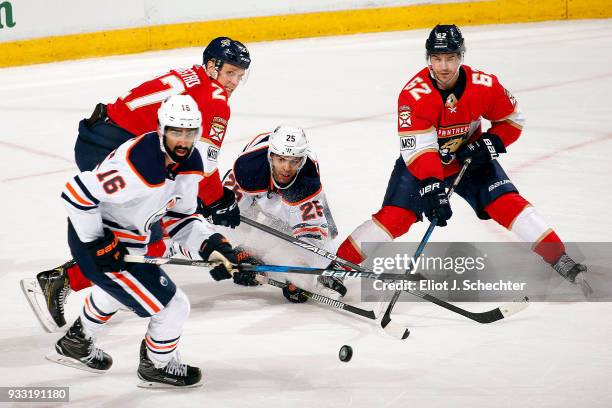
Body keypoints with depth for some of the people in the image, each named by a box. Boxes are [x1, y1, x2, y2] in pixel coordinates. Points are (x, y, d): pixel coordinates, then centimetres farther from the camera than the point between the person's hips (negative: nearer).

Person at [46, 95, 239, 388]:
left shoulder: (190, 163, -4)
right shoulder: (139, 165, -33)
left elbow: (179, 217, 6)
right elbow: (76, 193, -30)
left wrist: (210, 243, -9)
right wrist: (99, 244, -25)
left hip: (129, 240, 10)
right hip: (96, 240, -10)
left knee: (115, 291, 39)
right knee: (174, 307, -5)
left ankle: (75, 343, 61)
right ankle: (156, 366, 21)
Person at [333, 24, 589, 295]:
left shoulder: (484, 85, -19)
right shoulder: (414, 93, -28)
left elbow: (511, 120, -1)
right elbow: (417, 148, -33)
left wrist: (490, 144, -18)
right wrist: (432, 190, -43)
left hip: (469, 159, 2)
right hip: (420, 163, -2)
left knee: (508, 203, -12)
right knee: (394, 217, -18)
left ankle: (561, 260, -3)